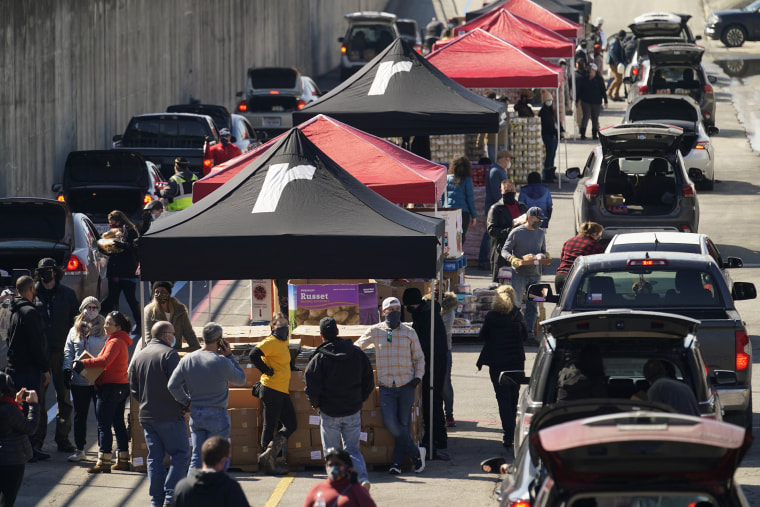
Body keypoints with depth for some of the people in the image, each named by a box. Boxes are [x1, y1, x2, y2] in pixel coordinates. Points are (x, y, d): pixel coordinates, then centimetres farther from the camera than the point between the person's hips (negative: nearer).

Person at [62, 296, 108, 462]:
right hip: (79, 379, 3)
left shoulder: (104, 329, 3)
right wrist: (67, 369, 2)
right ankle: (79, 449, 15)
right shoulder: (75, 331, 13)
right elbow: (68, 351, 14)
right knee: (79, 416, 8)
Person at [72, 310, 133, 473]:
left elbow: (104, 361, -27)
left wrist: (82, 363, -22)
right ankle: (123, 460, 18)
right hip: (122, 387, 10)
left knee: (104, 425, -8)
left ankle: (103, 462, -9)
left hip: (110, 387, -10)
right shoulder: (121, 342, 18)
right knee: (118, 423, 14)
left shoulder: (115, 342, -14)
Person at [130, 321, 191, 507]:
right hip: (170, 415, -7)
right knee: (180, 455, -1)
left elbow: (133, 387, 15)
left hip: (146, 415, 7)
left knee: (154, 457, 10)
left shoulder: (139, 356, 11)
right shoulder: (169, 354, -11)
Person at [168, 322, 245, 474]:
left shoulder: (187, 360, 0)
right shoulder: (222, 363, -14)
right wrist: (229, 357, 3)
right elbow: (241, 379, 2)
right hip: (217, 415, -5)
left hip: (195, 414, 5)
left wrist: (186, 403, 11)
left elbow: (173, 385, -1)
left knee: (197, 457, 9)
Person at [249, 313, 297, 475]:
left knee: (291, 425, 7)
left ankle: (269, 456, 4)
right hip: (272, 390, -9)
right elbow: (254, 355, -26)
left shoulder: (284, 342, 14)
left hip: (283, 391, 9)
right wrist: (267, 371, -18)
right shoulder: (271, 342, -12)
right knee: (270, 426, -3)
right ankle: (268, 462, 2)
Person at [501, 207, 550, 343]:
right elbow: (505, 250, -1)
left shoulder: (541, 233, 13)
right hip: (519, 274, -5)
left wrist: (543, 256, -2)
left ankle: (529, 332, 8)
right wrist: (512, 259, -21)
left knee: (532, 305, 3)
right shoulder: (516, 232, -2)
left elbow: (544, 252, 22)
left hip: (535, 274, 5)